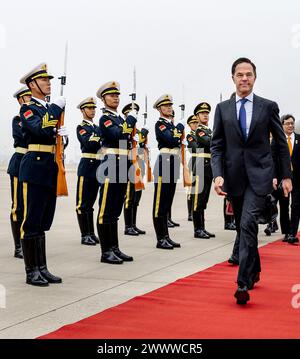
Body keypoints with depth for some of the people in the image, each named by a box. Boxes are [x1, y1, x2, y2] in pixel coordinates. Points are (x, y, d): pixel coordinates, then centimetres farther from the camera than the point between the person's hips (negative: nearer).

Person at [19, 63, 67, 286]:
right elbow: (39, 129, -23)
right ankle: (31, 272, 3)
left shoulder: (51, 109, 18)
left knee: (43, 222, 11)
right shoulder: (28, 108, -5)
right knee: (31, 221, -3)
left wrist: (62, 133, 2)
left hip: (50, 169, 8)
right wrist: (57, 108, -16)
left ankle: (42, 268, 17)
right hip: (35, 168, -8)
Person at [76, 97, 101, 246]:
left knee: (90, 202, 12)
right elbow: (89, 144, -20)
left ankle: (91, 233, 17)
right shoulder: (81, 127, -4)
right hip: (87, 166, -7)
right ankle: (85, 235, 1)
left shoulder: (97, 127, 17)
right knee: (83, 203, -2)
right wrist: (101, 134, -26)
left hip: (97, 167, 7)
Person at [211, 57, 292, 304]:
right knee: (243, 227, 14)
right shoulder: (223, 109, 7)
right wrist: (218, 175, -10)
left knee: (248, 224, -18)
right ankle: (254, 271, 35)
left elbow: (282, 143, 7)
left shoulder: (268, 106, 2)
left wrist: (287, 176, 5)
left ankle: (243, 283, -17)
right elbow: (217, 146, 4)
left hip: (259, 174, -3)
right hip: (234, 176, 3)